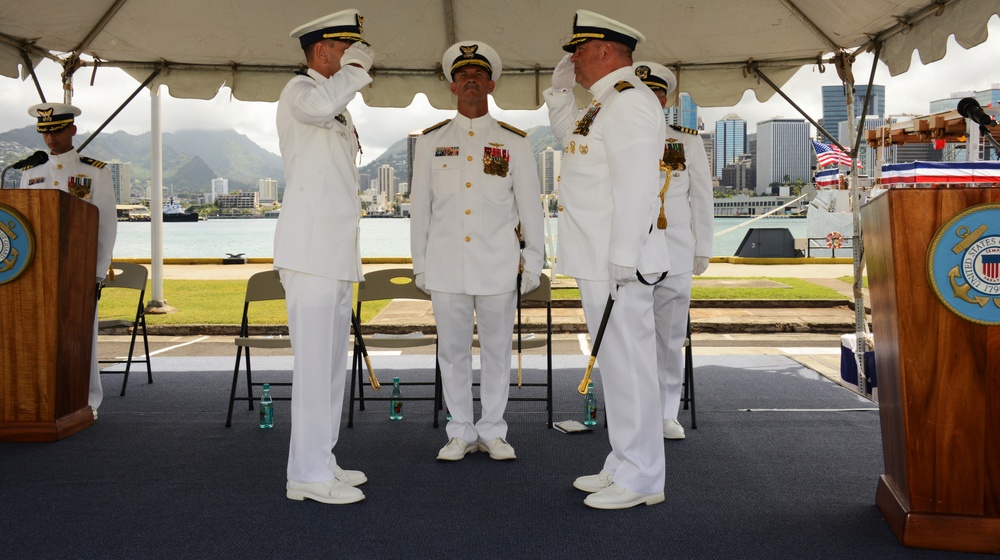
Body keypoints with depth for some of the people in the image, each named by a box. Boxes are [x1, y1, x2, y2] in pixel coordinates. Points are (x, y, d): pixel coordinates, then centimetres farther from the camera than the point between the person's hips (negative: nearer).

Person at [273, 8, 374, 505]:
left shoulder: (340, 109, 24)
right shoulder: (298, 91, -5)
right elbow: (319, 106, -32)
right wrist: (355, 68, -16)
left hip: (337, 253, 10)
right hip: (310, 251, -10)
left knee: (332, 363, 12)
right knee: (314, 362, -10)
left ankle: (321, 463, 19)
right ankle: (308, 474, -5)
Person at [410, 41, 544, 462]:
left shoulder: (514, 142, 6)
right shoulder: (430, 141, 9)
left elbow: (530, 205, 6)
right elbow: (419, 206, 10)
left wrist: (533, 262, 3)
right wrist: (419, 263, 7)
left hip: (498, 264, -1)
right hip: (446, 263, 1)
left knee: (497, 349, 5)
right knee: (452, 350, 6)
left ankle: (493, 432, 18)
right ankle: (460, 433, 17)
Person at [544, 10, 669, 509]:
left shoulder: (629, 101, -13)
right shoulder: (604, 104, 19)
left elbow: (635, 184, -21)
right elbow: (569, 139, 39)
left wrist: (623, 258, -24)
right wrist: (560, 91, 25)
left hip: (618, 262, -11)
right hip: (596, 260, 11)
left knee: (626, 363, -5)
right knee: (615, 363, 14)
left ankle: (640, 479, 4)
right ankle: (624, 467, 25)